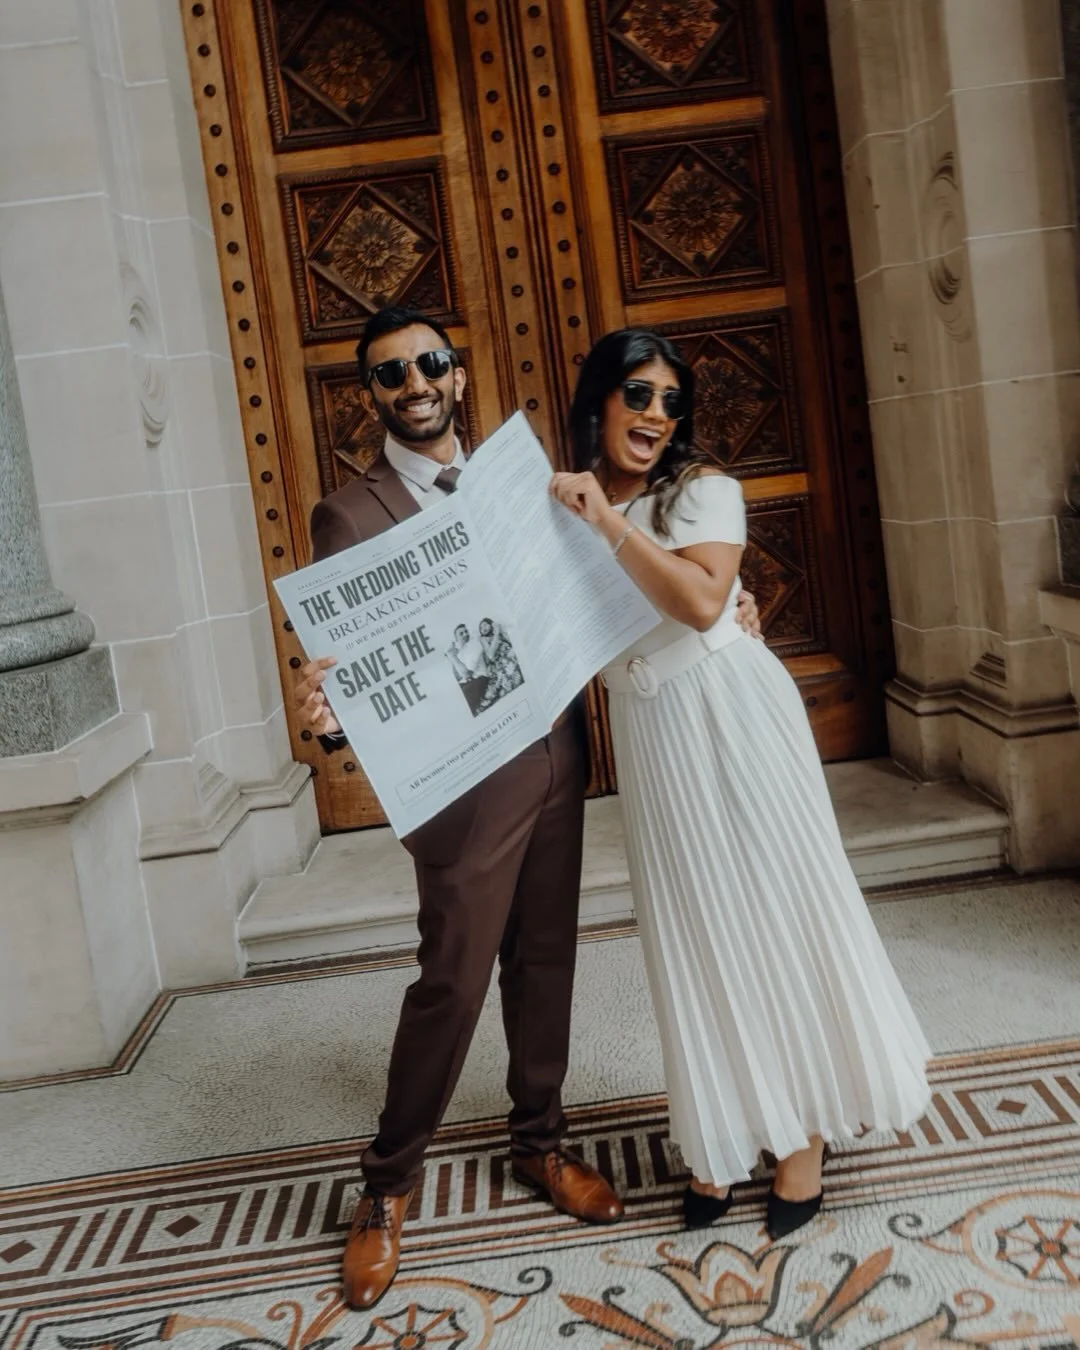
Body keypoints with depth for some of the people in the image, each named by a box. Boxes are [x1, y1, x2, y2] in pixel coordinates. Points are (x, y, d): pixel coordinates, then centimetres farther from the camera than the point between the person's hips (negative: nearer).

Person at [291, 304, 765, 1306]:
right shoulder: (350, 516, -8)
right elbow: (347, 662, -12)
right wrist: (324, 716, -35)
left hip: (553, 759, 6)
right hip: (464, 782, -5)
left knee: (545, 964, 15)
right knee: (452, 982, 3)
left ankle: (539, 1145, 36)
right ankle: (386, 1188, 24)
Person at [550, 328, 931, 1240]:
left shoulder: (702, 489, -5)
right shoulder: (572, 506, 8)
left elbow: (701, 600, -22)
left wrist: (609, 523, -21)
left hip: (729, 713, -4)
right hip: (646, 733, 5)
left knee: (771, 908, 4)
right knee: (693, 928, 10)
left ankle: (803, 1130, 20)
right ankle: (723, 1134, 23)